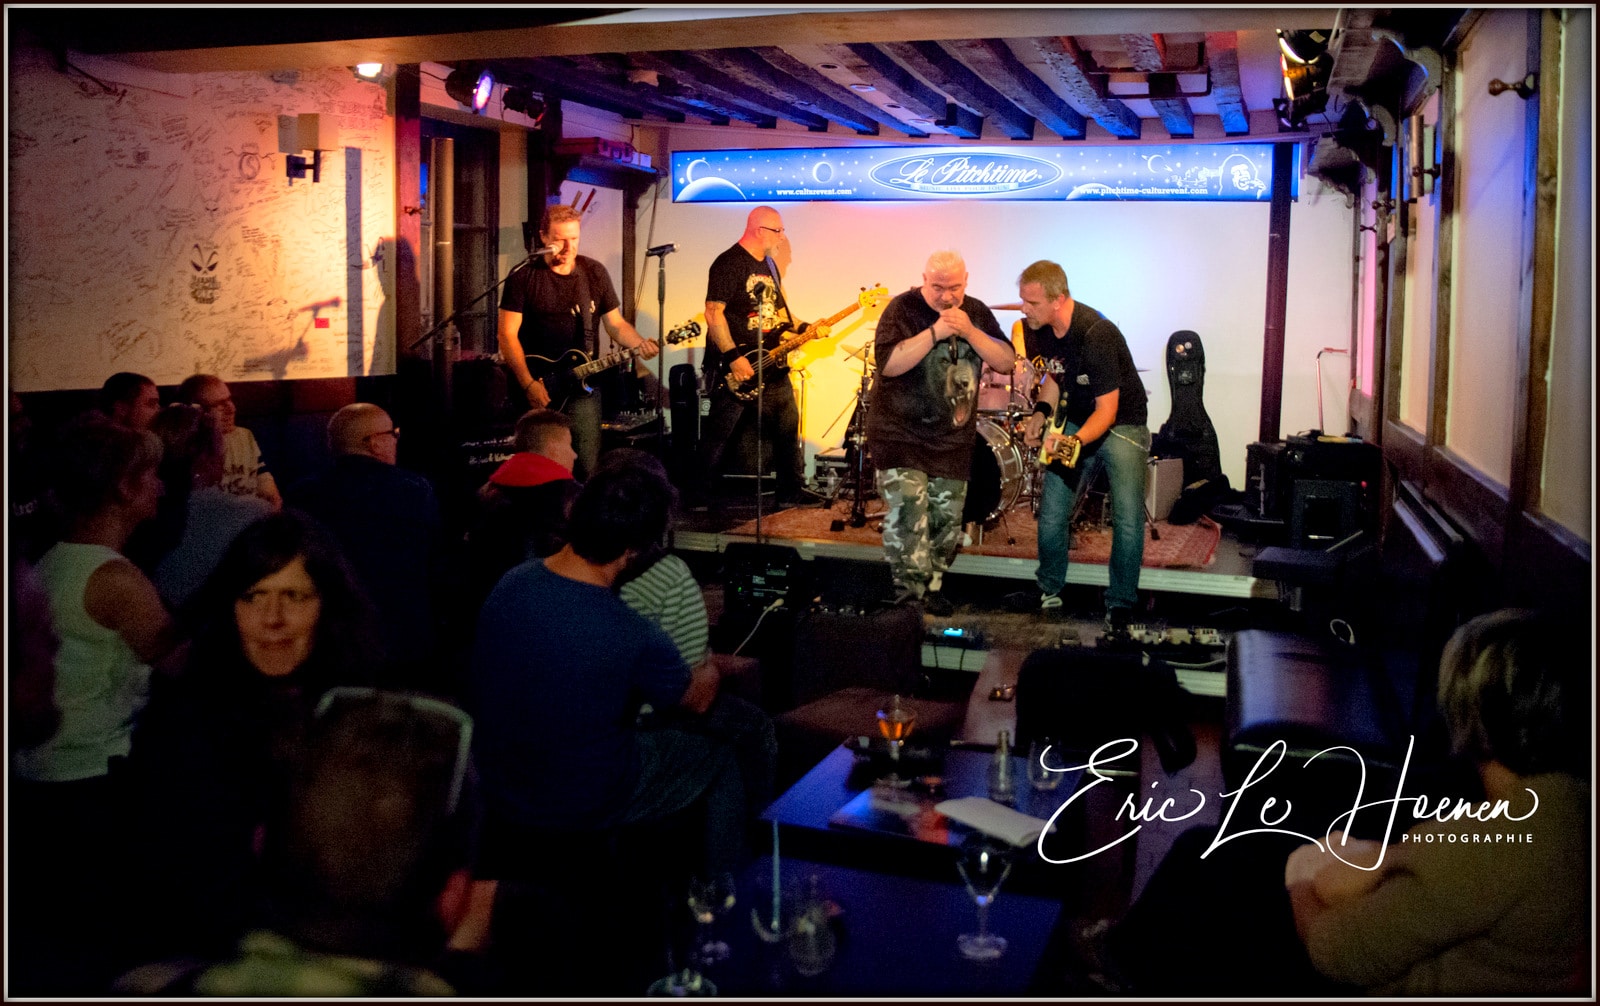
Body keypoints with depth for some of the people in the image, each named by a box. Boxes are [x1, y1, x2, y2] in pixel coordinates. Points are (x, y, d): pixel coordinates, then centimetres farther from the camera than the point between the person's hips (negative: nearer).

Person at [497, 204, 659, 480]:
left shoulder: (594, 273, 6)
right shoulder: (523, 278, -4)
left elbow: (616, 324, 8)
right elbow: (508, 335, -6)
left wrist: (640, 344, -13)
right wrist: (529, 384, -14)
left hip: (582, 386, 2)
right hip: (536, 388, -2)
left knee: (588, 469, -1)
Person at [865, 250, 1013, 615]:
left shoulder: (976, 312, 5)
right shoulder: (903, 308, -9)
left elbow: (1006, 362, -3)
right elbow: (888, 364, -21)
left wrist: (969, 332, -17)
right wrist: (935, 332, -26)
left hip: (952, 438, 5)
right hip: (901, 433, -5)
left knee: (946, 521, 10)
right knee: (907, 516, -15)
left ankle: (932, 588, 27)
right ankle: (910, 596, -9)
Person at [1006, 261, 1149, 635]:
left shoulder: (1096, 335, -31)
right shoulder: (1037, 329, -8)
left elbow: (1108, 409, -28)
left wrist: (1075, 442, -43)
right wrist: (1042, 412, -6)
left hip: (1121, 423, -6)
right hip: (1075, 419, 7)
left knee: (1128, 520, -14)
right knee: (1051, 512, 6)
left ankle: (1120, 605, 3)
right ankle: (1049, 592, 25)